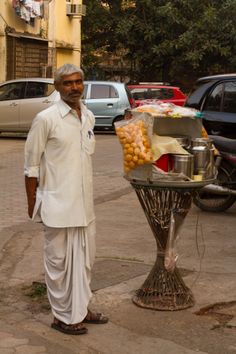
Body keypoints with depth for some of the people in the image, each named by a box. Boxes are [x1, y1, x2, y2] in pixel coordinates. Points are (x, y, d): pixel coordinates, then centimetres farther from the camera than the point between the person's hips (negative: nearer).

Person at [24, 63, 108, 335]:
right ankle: (62, 316, 17)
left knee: (84, 258, 16)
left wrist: (87, 195, 17)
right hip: (58, 203, -6)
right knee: (59, 260, 4)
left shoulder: (89, 117, 7)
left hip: (84, 203, 7)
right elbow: (31, 164, -7)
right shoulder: (46, 119, -11)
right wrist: (32, 202, -7)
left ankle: (81, 309, 31)